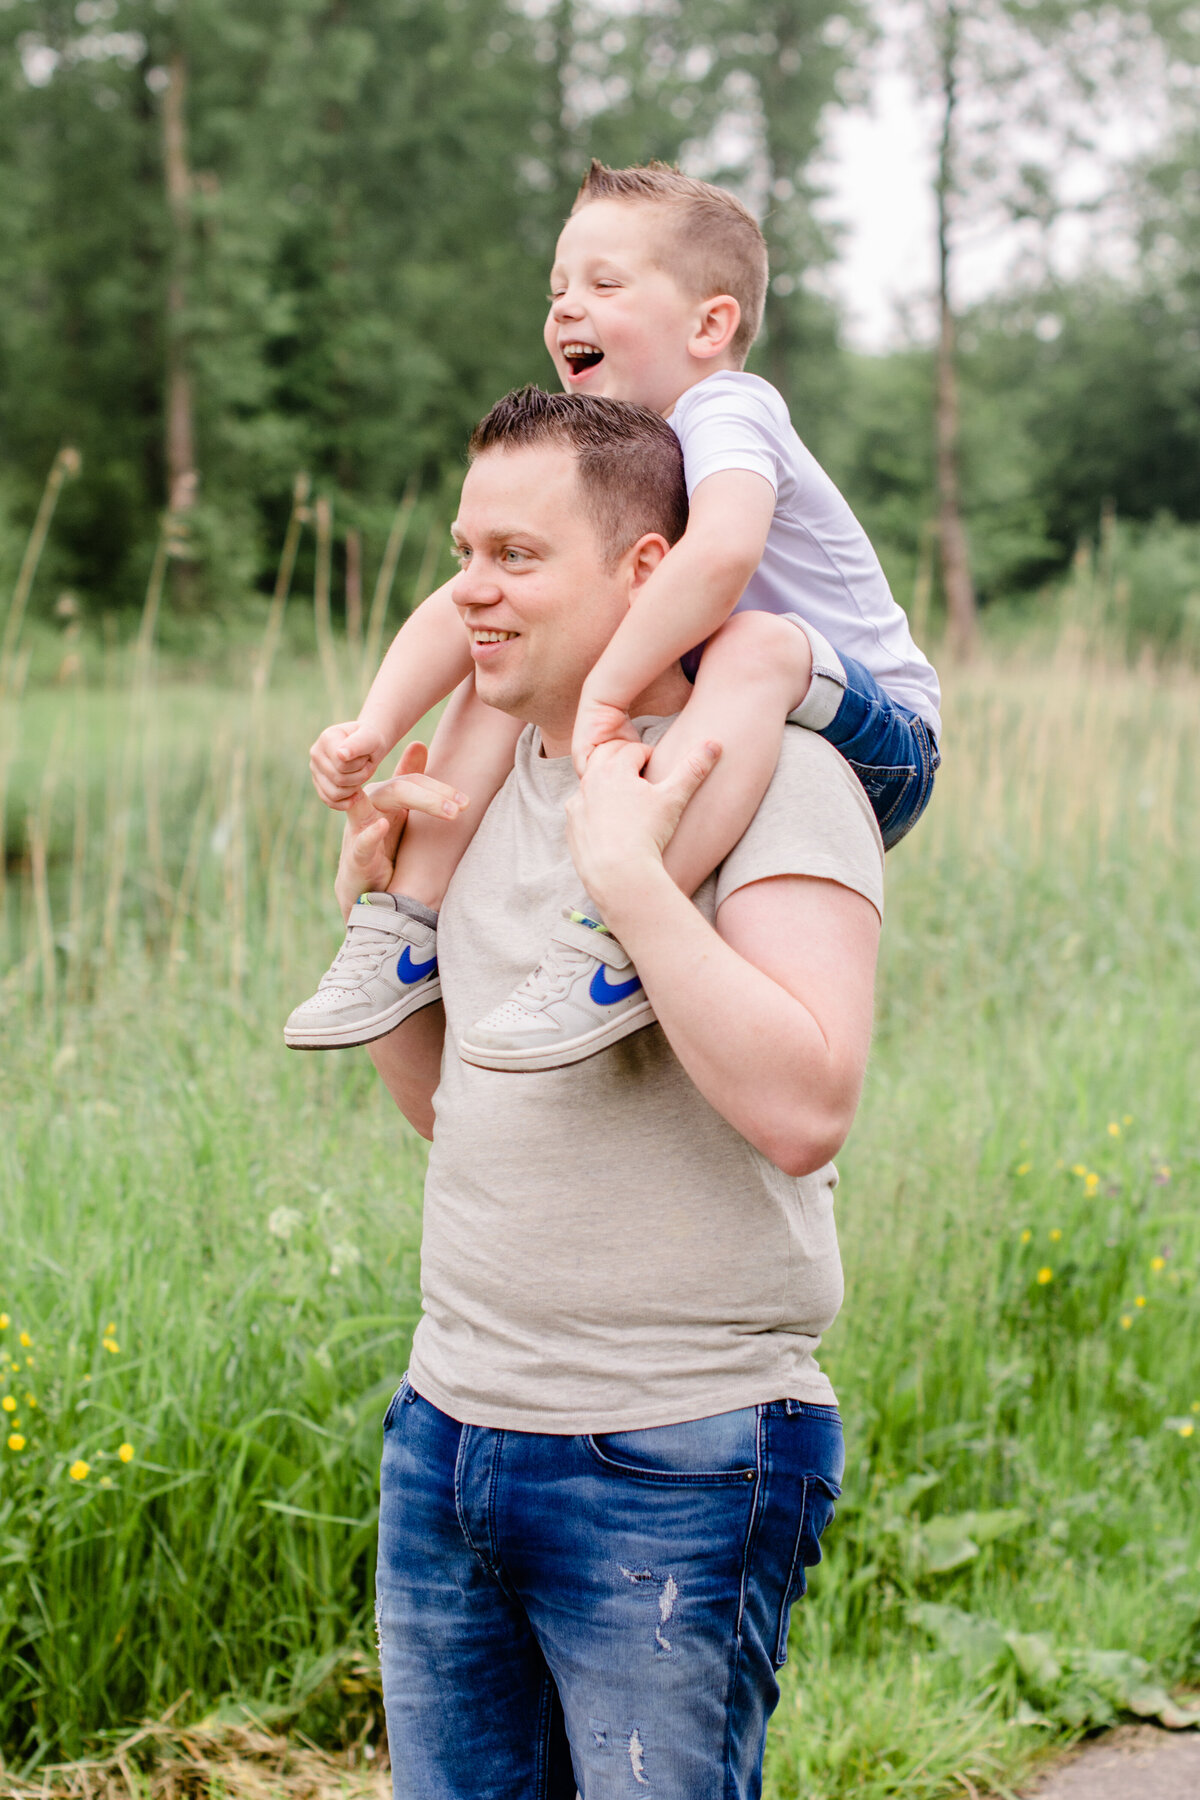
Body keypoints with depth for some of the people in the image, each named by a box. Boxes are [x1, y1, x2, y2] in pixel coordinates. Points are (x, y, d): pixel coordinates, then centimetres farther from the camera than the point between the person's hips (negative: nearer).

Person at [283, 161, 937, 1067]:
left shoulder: (725, 411, -19)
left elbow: (723, 549, -42)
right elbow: (468, 603, -1)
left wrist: (607, 691, -40)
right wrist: (373, 729, -15)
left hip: (876, 749, -8)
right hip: (722, 740, 8)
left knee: (756, 643, -38)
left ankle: (613, 948, -44)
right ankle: (413, 933, 0)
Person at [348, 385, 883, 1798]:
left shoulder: (775, 781, -11)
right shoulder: (492, 781, 11)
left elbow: (803, 1109, -24)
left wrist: (628, 873, -24)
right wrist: (370, 901, 7)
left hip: (671, 1467, -7)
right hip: (446, 1428, 7)